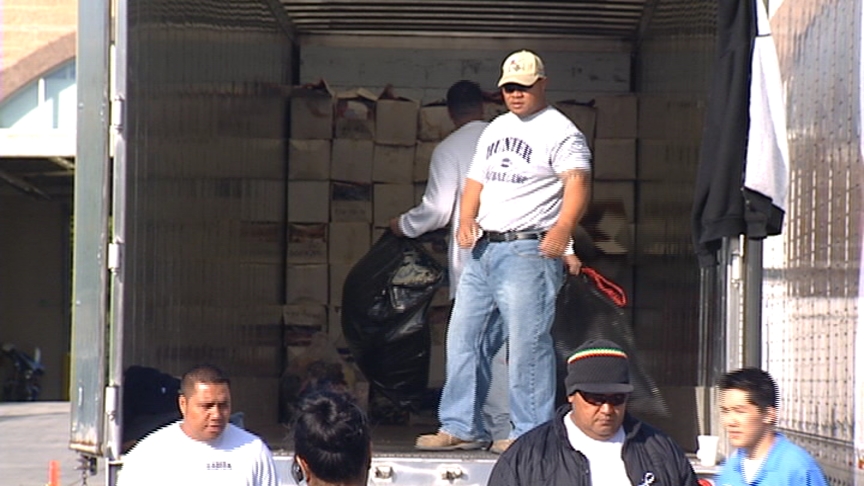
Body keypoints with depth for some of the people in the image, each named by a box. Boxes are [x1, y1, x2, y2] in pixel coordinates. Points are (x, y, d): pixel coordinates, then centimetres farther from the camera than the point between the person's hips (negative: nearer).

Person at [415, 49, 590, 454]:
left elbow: (577, 182, -19)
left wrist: (562, 228, -36)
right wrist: (466, 220, 3)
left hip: (529, 250, -8)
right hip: (484, 250, 8)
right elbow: (476, 181, 24)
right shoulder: (495, 130, 20)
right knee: (463, 338, 8)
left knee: (527, 343, -9)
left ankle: (530, 433, -3)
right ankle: (460, 427, 16)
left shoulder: (559, 131, -5)